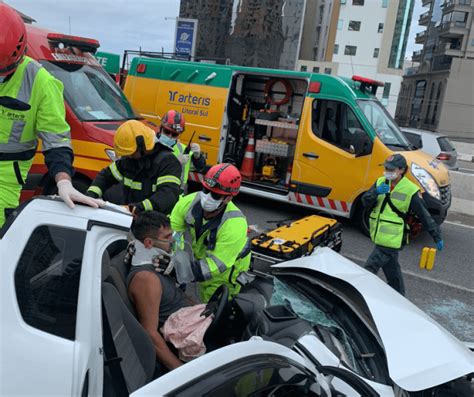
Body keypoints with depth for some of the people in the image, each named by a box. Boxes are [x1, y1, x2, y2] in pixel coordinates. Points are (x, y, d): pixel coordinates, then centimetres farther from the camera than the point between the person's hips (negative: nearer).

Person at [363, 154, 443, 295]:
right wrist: (376, 192, -23)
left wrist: (437, 237, -4)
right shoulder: (380, 182, 4)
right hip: (379, 237, 7)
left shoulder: (411, 190, -12)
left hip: (392, 240, -7)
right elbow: (366, 201, -3)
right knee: (391, 269, 21)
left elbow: (425, 216, -6)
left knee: (370, 269, -12)